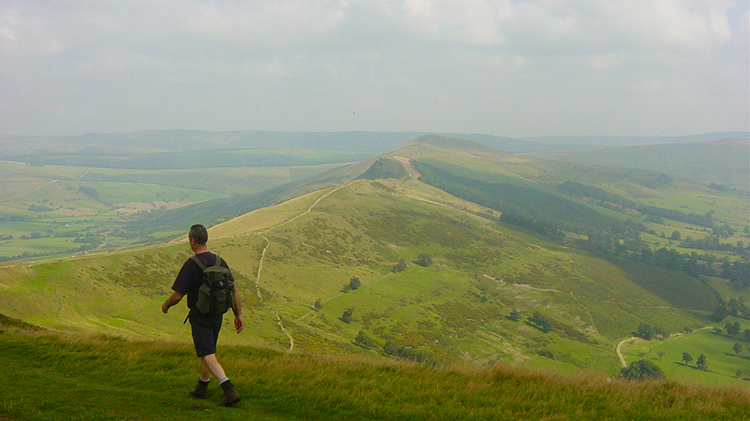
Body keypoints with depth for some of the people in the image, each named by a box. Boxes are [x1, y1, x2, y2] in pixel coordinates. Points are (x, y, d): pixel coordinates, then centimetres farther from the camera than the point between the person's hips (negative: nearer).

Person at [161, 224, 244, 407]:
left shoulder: (191, 265, -16)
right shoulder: (219, 261, 3)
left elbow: (177, 295, -14)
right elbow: (234, 291, 3)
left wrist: (166, 305, 6)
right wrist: (238, 314, 9)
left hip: (200, 317, -7)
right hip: (217, 315, 7)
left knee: (208, 356, -9)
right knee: (208, 351, 22)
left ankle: (230, 390, -24)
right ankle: (202, 388, 36)